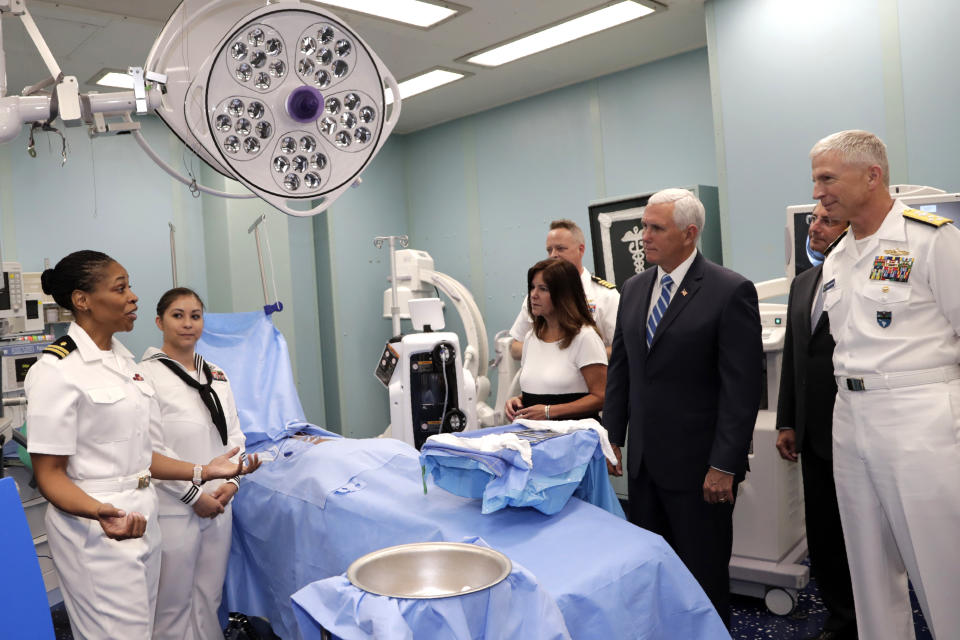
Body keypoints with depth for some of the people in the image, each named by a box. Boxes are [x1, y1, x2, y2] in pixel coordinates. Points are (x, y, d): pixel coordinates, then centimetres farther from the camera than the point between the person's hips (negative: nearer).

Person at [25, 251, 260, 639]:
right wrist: (101, 512, -30)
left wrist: (203, 472, 5)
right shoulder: (56, 370, -13)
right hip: (96, 531, -7)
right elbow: (50, 473, -13)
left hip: (142, 520, 8)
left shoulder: (123, 360, 11)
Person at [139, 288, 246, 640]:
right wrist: (194, 495, -14)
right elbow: (150, 448, -15)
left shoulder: (217, 376, 10)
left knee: (209, 599, 15)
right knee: (173, 604, 7)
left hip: (218, 506, 6)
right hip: (174, 509, -5)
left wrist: (231, 482, -3)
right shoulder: (148, 375, -10)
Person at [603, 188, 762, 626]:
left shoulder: (731, 291, -11)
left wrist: (724, 466, -16)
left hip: (698, 466, -5)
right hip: (644, 460, 6)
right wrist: (612, 436, 9)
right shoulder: (634, 289, 8)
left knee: (705, 574, 9)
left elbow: (741, 387, -14)